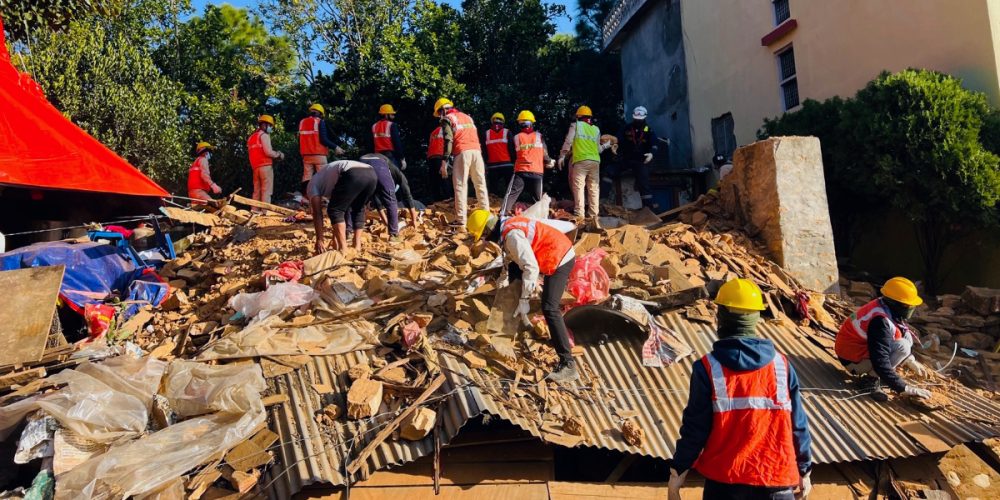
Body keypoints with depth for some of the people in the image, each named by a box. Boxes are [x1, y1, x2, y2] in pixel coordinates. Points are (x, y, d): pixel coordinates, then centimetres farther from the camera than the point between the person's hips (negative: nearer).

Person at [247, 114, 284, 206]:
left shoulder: (252, 137, 22)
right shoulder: (264, 135, -4)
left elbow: (258, 153, 17)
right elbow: (268, 152, -15)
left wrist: (275, 154, 15)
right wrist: (278, 155, 2)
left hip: (255, 167, 8)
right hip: (265, 166, -8)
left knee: (257, 192, 9)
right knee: (266, 191, -9)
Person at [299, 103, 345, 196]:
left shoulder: (302, 122, 12)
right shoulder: (320, 122, -5)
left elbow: (300, 140, 15)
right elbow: (323, 139, -13)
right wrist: (335, 147, -5)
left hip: (306, 154, 5)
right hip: (319, 154, -5)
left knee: (306, 177, 6)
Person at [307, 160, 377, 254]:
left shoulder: (312, 185, 23)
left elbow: (317, 214, 14)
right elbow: (339, 212, 42)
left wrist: (319, 241, 16)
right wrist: (335, 238, 44)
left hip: (353, 174, -8)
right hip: (371, 173, 8)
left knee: (334, 211, 8)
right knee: (358, 210, 28)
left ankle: (343, 250, 2)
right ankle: (357, 247, 22)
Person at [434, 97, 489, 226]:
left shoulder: (447, 119, 8)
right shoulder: (467, 116, 27)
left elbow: (448, 141, -5)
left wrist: (444, 162, -9)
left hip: (462, 152, -5)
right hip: (477, 150, 6)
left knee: (461, 186, -5)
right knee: (480, 184, 9)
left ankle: (461, 220, -10)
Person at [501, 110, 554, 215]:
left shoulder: (517, 137, 5)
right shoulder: (539, 136, 4)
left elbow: (513, 155, 12)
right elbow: (544, 154, 4)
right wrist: (549, 162, 24)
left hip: (520, 171, 0)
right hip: (536, 171, 0)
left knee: (511, 194, -1)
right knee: (537, 198, 9)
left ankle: (502, 215, -12)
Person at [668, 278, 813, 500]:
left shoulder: (708, 368, -11)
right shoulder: (781, 365, -3)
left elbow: (695, 427, -9)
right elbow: (798, 424, 2)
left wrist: (677, 471, 2)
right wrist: (804, 471, 16)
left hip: (724, 479, -2)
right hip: (777, 480, 2)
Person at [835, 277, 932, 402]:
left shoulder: (885, 307, -2)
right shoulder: (880, 321, -29)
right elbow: (880, 362, -33)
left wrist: (911, 361, 14)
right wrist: (904, 388, -30)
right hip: (854, 360, -9)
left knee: (907, 336, 4)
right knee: (903, 346, -21)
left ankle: (873, 374, 4)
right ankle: (871, 380, -11)